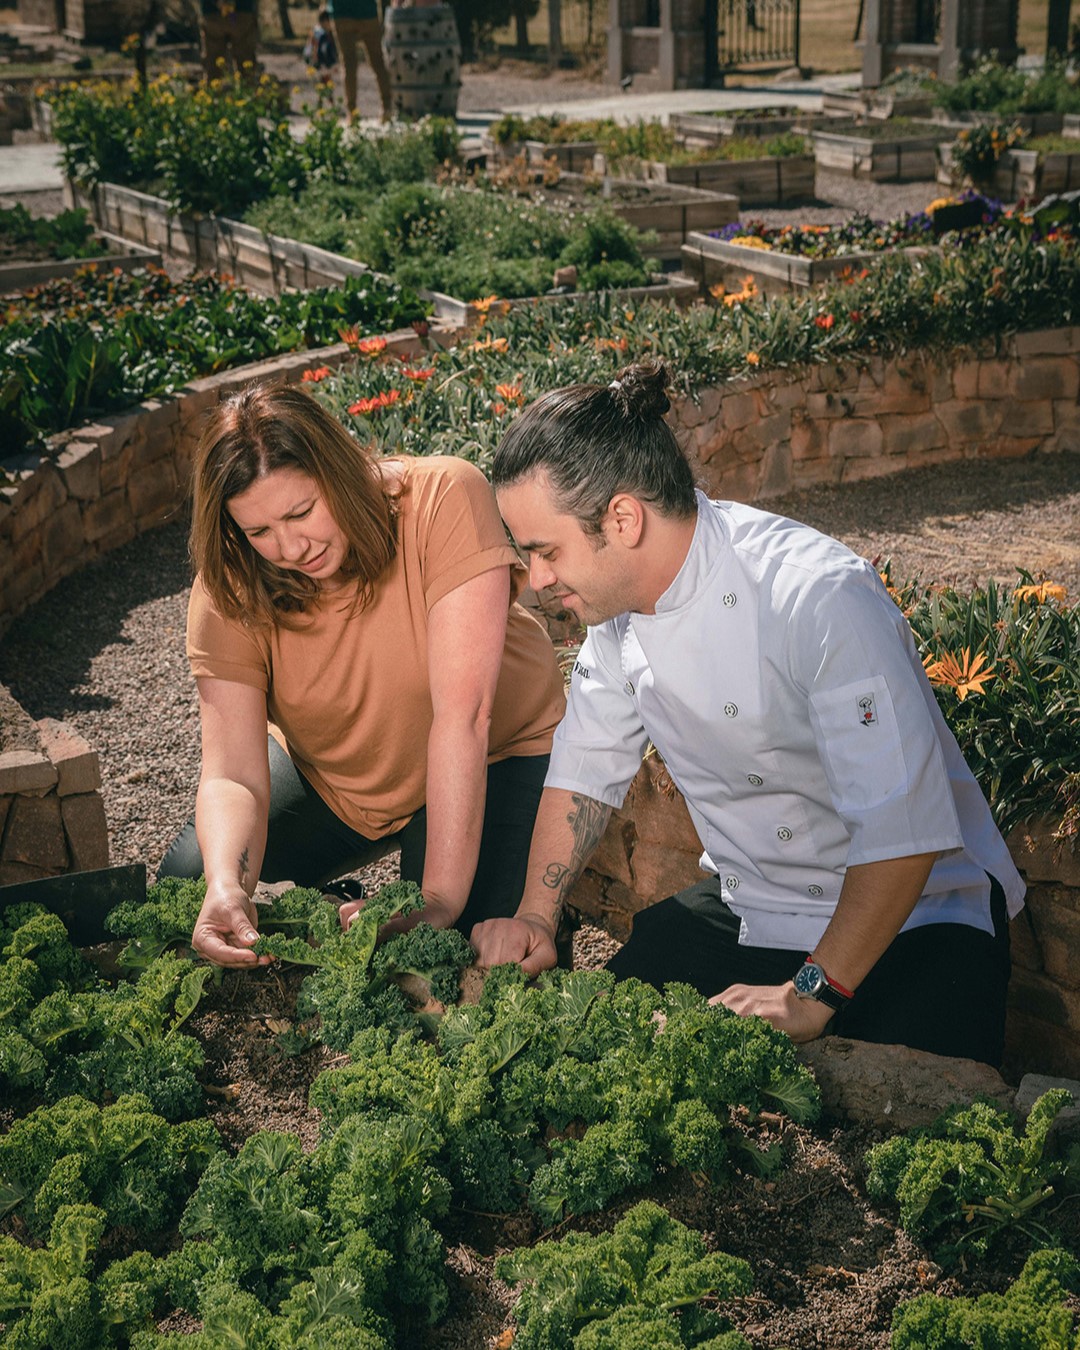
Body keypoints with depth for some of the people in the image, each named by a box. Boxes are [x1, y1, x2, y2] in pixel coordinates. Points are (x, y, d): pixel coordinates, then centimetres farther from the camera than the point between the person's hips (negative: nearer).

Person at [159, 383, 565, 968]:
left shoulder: (443, 498, -31)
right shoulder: (228, 589, -20)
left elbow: (463, 715, -36)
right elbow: (233, 774, -24)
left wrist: (441, 903, -39)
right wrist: (227, 888, -47)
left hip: (490, 760, -3)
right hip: (325, 779, 4)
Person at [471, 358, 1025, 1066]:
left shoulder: (822, 598, -29)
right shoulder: (618, 595, -5)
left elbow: (904, 829, -29)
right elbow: (587, 766, 9)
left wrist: (812, 995, -28)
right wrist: (535, 918, -1)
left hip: (916, 912, -6)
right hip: (746, 905, 6)